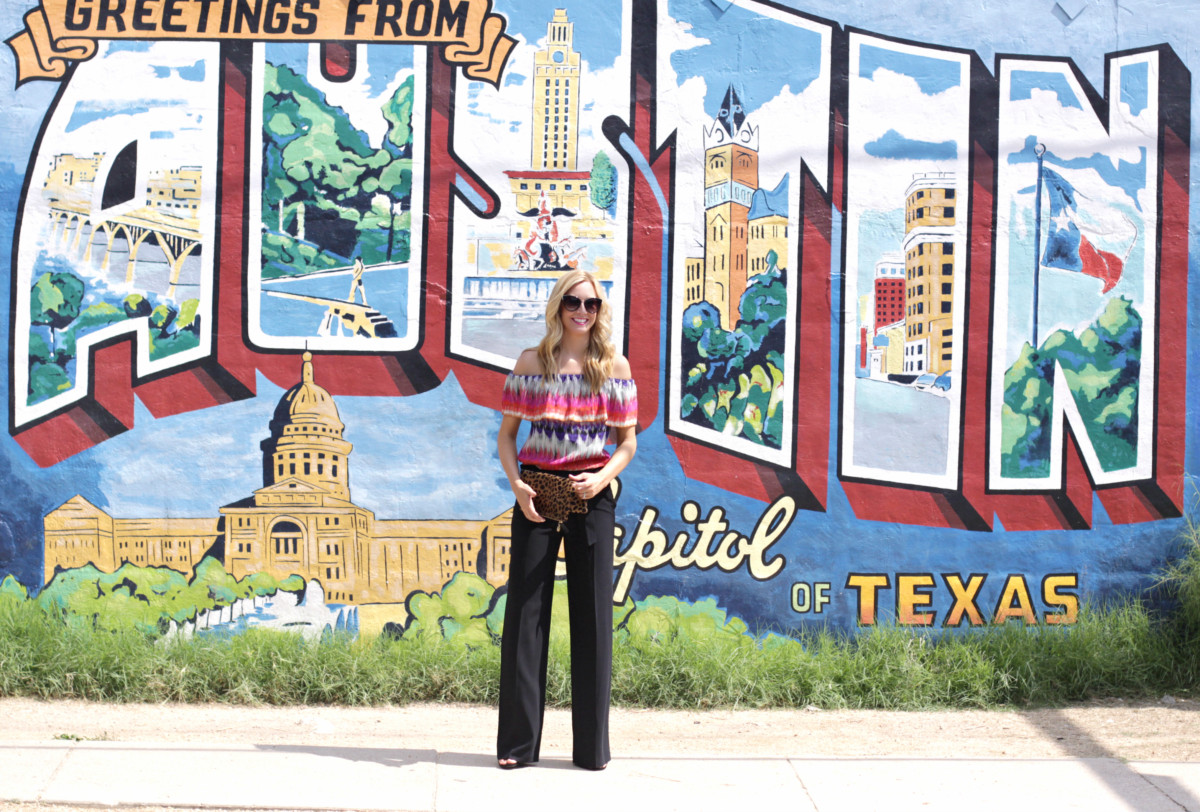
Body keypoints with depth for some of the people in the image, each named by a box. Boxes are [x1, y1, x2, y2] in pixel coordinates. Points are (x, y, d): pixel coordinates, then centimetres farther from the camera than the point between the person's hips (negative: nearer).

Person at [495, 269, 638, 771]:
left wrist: (603, 477, -12)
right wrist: (516, 484, -9)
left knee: (593, 615, 3)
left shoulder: (615, 367, 5)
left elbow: (627, 441, 6)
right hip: (536, 494, 0)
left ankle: (592, 747, 11)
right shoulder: (531, 362, 5)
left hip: (591, 495, 0)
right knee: (526, 612, 1)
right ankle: (518, 743, 9)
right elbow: (507, 433, 6)